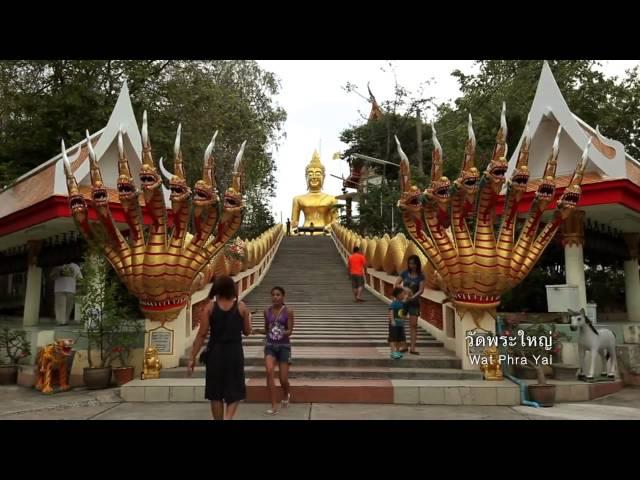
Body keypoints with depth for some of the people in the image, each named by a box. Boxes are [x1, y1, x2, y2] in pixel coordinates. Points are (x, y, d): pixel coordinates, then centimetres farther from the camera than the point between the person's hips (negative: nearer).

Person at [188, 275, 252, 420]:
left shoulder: (210, 307, -3)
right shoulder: (241, 307, -1)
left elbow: (202, 334, -6)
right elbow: (247, 332, 7)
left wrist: (192, 358, -1)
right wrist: (248, 318, 27)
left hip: (215, 353, 0)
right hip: (234, 353, 0)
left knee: (215, 392, 14)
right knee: (234, 391, 11)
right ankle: (228, 417, -11)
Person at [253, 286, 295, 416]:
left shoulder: (288, 311, -7)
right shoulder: (267, 311, 3)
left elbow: (290, 331, -10)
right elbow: (266, 330, 13)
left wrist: (284, 333, -31)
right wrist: (258, 330, -7)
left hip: (284, 346, -2)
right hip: (270, 345, 2)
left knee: (283, 379, 1)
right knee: (269, 371, -22)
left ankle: (286, 394, 40)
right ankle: (274, 406, -15)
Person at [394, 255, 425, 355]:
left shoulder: (420, 276, -4)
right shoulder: (404, 273, 0)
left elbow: (421, 290, -12)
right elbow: (396, 285, -1)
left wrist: (413, 297, -28)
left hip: (414, 302, -2)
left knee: (413, 325, -2)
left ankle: (412, 348, 1)